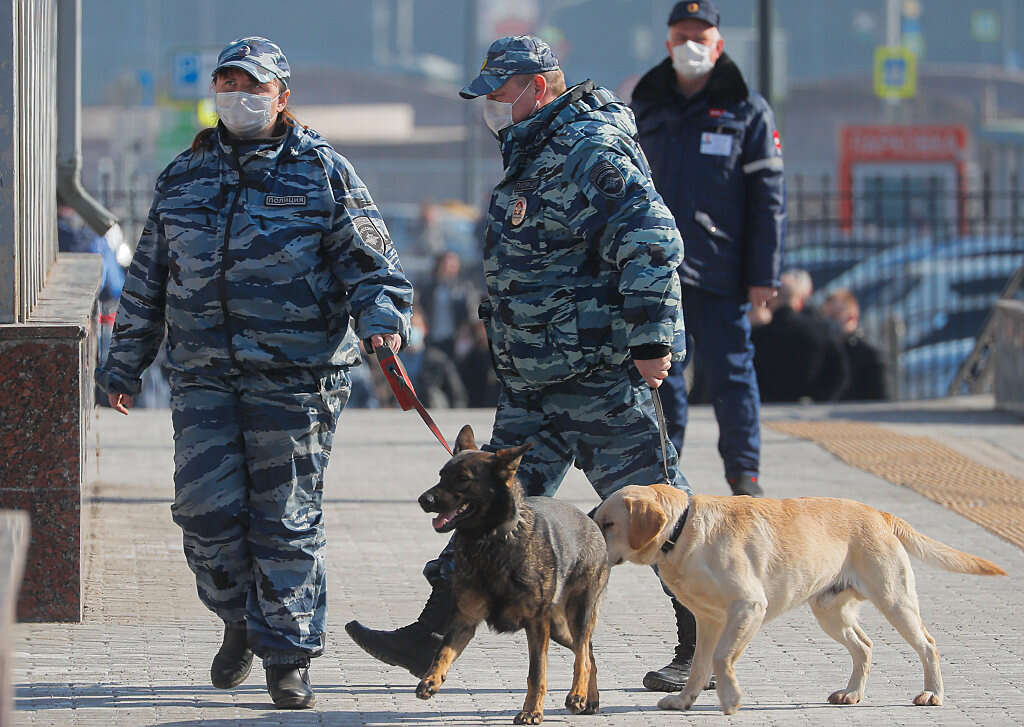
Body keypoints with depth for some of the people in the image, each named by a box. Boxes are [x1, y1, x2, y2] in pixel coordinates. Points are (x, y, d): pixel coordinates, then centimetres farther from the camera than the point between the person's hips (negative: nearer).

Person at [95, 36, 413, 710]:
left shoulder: (322, 172, 4)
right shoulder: (184, 176, 15)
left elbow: (369, 259, 0)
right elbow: (149, 277, 21)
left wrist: (383, 315, -19)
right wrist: (126, 363, 21)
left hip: (296, 376, -3)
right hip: (204, 376, 3)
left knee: (288, 518, -2)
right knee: (206, 509, -3)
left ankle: (289, 656, 8)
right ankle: (241, 619, 22)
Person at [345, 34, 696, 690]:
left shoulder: (593, 151, -15)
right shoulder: (532, 155, 17)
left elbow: (652, 243, -22)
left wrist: (651, 341, -24)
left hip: (598, 371, -10)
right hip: (535, 378, 10)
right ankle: (432, 639, 12)